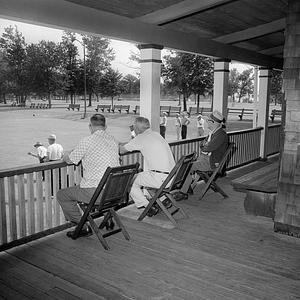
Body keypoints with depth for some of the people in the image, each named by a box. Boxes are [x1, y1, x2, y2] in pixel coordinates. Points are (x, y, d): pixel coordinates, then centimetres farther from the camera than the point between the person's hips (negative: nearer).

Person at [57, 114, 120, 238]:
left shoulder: (87, 141, -13)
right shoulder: (114, 141, 7)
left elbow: (69, 160, -1)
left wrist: (66, 155, 23)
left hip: (96, 193, -7)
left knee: (61, 195, 14)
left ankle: (83, 227, 13)